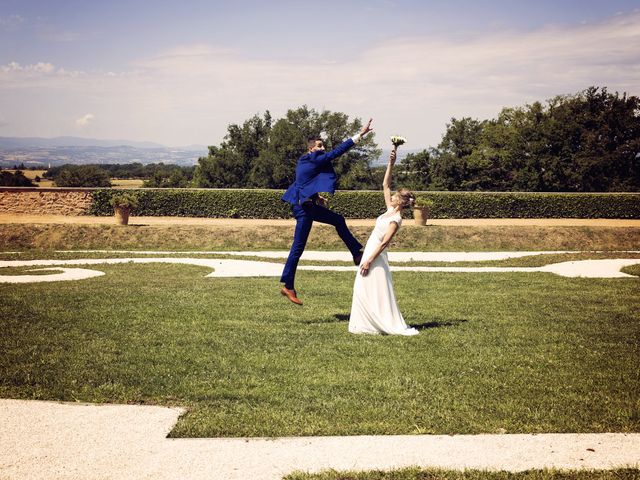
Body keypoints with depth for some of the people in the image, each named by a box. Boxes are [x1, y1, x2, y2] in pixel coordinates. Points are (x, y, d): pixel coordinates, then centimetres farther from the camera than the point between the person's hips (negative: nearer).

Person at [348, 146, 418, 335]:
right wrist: (391, 164, 4)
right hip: (370, 252, 9)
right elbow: (385, 185, 12)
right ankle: (366, 324, 12)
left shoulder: (396, 219, -17)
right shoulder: (390, 210, 7)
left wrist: (369, 261, -22)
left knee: (379, 292, -6)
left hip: (376, 256, -9)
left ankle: (396, 326, -2)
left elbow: (384, 242, -21)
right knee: (363, 290, 10)